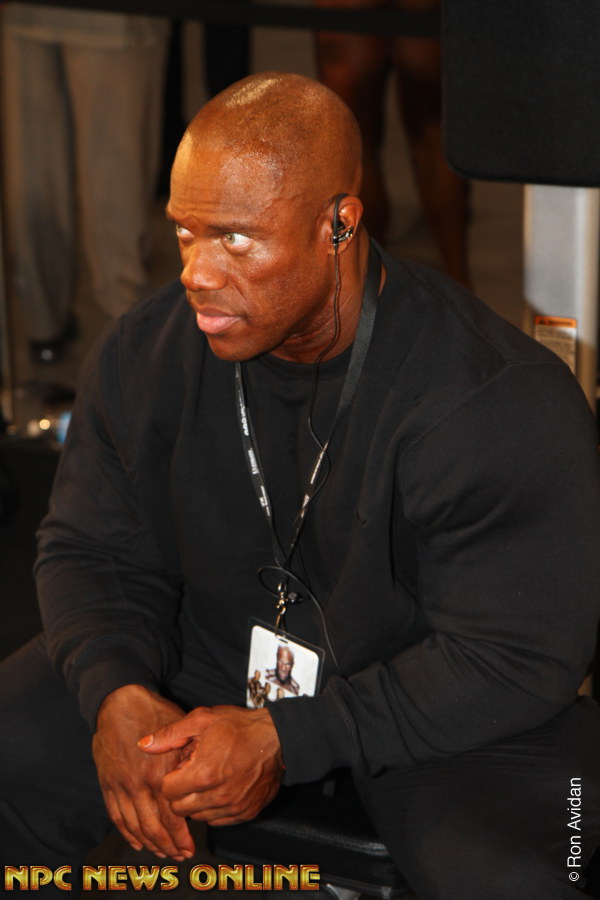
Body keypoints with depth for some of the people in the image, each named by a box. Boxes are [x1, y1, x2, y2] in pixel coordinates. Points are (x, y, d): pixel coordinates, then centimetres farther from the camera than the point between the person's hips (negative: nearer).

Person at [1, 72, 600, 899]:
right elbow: (95, 551, 2)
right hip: (206, 654, 4)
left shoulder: (503, 404, -25)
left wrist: (289, 741, -29)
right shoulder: (146, 354, -9)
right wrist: (117, 695, -21)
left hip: (440, 708, -4)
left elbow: (518, 658, -22)